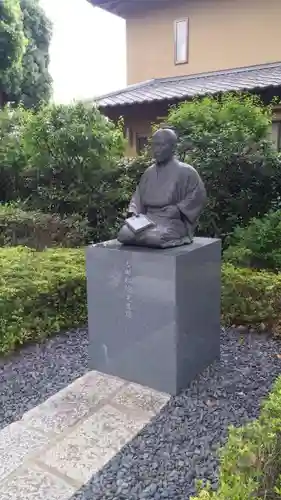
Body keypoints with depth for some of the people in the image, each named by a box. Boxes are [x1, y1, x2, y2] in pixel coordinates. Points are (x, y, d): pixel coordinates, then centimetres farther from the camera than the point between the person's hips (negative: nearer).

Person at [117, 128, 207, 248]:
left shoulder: (185, 171, -2)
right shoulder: (149, 172, 15)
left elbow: (198, 196, -6)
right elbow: (138, 195, 18)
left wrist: (178, 209, -16)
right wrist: (134, 211, -1)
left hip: (173, 222, -4)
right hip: (148, 218, 5)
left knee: (155, 238, -36)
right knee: (124, 234, -22)